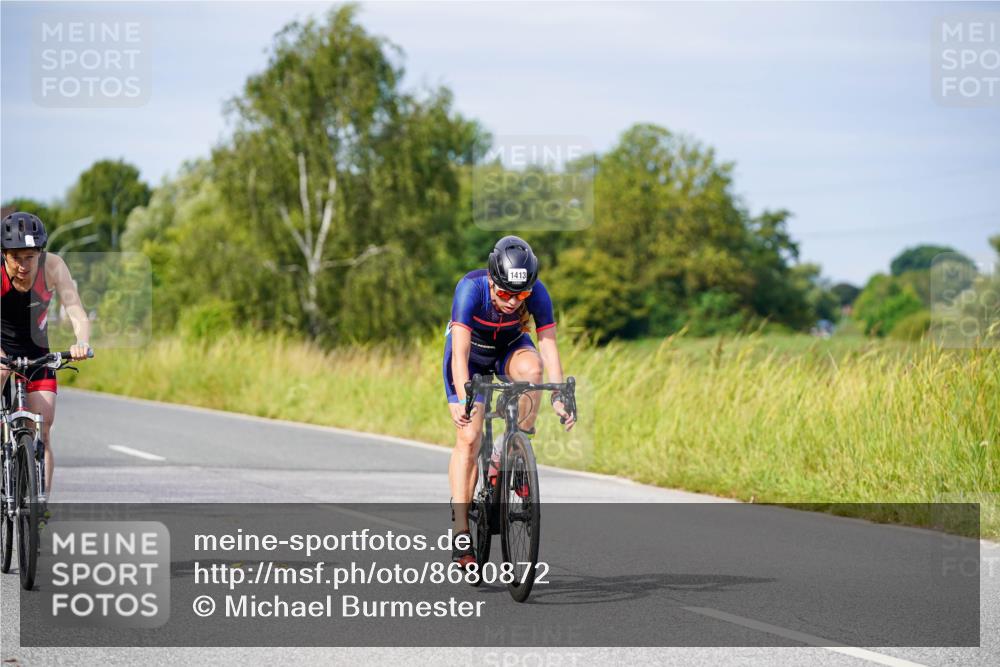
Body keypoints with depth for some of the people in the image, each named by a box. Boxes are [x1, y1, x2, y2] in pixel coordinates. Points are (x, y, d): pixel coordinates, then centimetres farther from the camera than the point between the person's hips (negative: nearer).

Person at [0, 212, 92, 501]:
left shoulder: (53, 266, -23)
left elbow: (76, 311, -30)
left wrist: (82, 341, -51)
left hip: (36, 350, 2)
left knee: (43, 430, -6)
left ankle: (42, 501, 0)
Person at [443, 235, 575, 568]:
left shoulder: (537, 293, -28)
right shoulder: (471, 288, -35)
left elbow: (549, 346, -30)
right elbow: (460, 351, -42)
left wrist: (559, 396, -43)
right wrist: (463, 399, -54)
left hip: (510, 347, 2)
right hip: (471, 351, -2)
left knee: (531, 367, -35)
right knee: (468, 438, -14)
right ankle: (461, 534, -12)